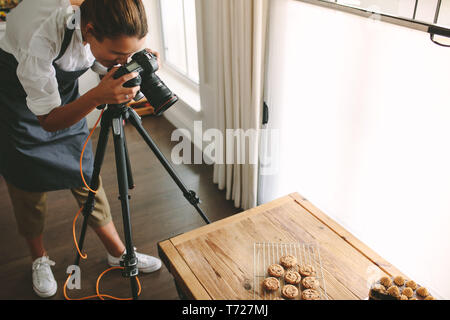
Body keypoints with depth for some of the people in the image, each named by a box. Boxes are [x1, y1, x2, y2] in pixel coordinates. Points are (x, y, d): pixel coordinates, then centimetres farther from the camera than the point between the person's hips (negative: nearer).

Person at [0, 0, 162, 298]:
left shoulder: (112, 26, -25)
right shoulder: (41, 34, -40)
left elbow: (106, 67, -4)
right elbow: (48, 120, -31)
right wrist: (97, 96, -48)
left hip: (65, 92, 4)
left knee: (86, 172, 6)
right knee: (27, 180, 3)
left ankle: (118, 252, 18)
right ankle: (39, 258, 27)